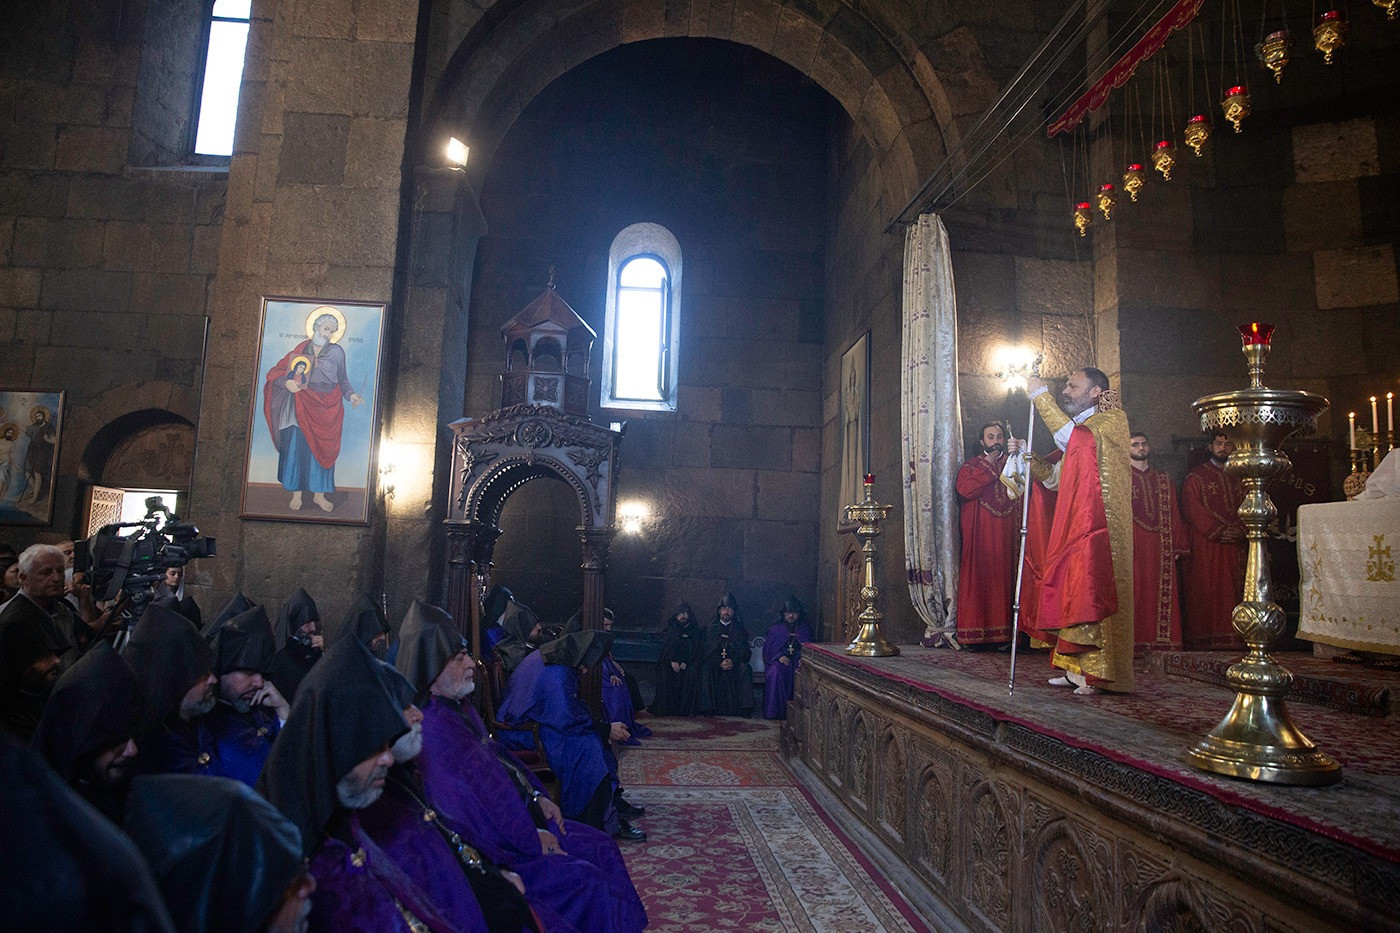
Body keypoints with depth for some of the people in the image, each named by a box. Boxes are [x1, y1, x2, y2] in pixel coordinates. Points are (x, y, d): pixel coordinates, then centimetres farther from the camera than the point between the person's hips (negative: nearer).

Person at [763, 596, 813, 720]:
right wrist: (779, 656, -14)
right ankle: (775, 710, -29)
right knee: (776, 671, -34)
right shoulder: (775, 630, 14)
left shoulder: (805, 631, 17)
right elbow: (768, 649, 5)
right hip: (780, 662, -1)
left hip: (798, 662, 1)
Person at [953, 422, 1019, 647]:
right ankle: (973, 634, -4)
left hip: (1005, 535, 2)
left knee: (1003, 577, -2)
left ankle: (1003, 633, 2)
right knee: (977, 578, -6)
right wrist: (989, 467, -7)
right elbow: (965, 490, -11)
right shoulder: (970, 466, 11)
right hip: (979, 534, -2)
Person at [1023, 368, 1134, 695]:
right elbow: (1054, 478, 23)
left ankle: (1097, 672, -6)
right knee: (1074, 595, 6)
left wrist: (1041, 395, -10)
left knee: (1092, 594, -10)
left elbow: (1070, 437, -18)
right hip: (1072, 529, 8)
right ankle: (1077, 669, 10)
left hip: (1098, 528, -8)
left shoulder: (1113, 420, -1)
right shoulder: (1078, 430, 24)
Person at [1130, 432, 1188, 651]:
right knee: (1133, 593, -7)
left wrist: (1177, 545, 6)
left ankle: (1162, 640, 6)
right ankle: (1133, 641, -5)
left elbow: (1173, 515, 15)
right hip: (1131, 547, -4)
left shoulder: (1164, 481, 20)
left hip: (1160, 548, 4)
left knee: (1161, 593, 1)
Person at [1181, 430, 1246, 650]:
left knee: (1231, 592, 1)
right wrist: (1217, 531, -14)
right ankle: (1204, 638, -7)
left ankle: (1230, 638, 2)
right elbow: (1192, 509, -6)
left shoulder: (1238, 479, 20)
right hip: (1205, 546, -4)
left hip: (1233, 545, 5)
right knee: (1205, 592, -7)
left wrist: (1240, 530, -6)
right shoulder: (1196, 477, 5)